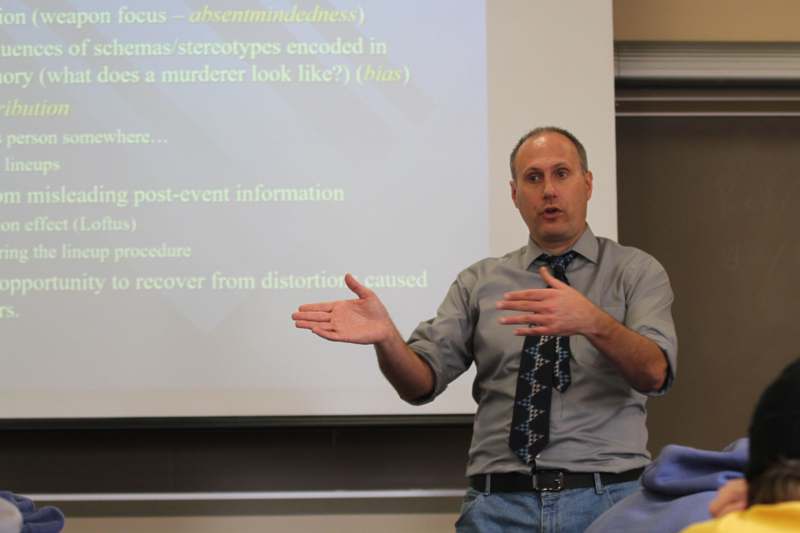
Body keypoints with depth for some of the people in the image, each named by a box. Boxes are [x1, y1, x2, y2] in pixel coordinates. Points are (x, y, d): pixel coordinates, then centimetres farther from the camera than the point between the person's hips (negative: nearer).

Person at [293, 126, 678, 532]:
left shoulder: (635, 270, 4)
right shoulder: (480, 282, 10)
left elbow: (654, 374, -12)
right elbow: (422, 382, 1)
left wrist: (593, 323, -31)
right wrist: (386, 337, -20)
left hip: (608, 500, -1)